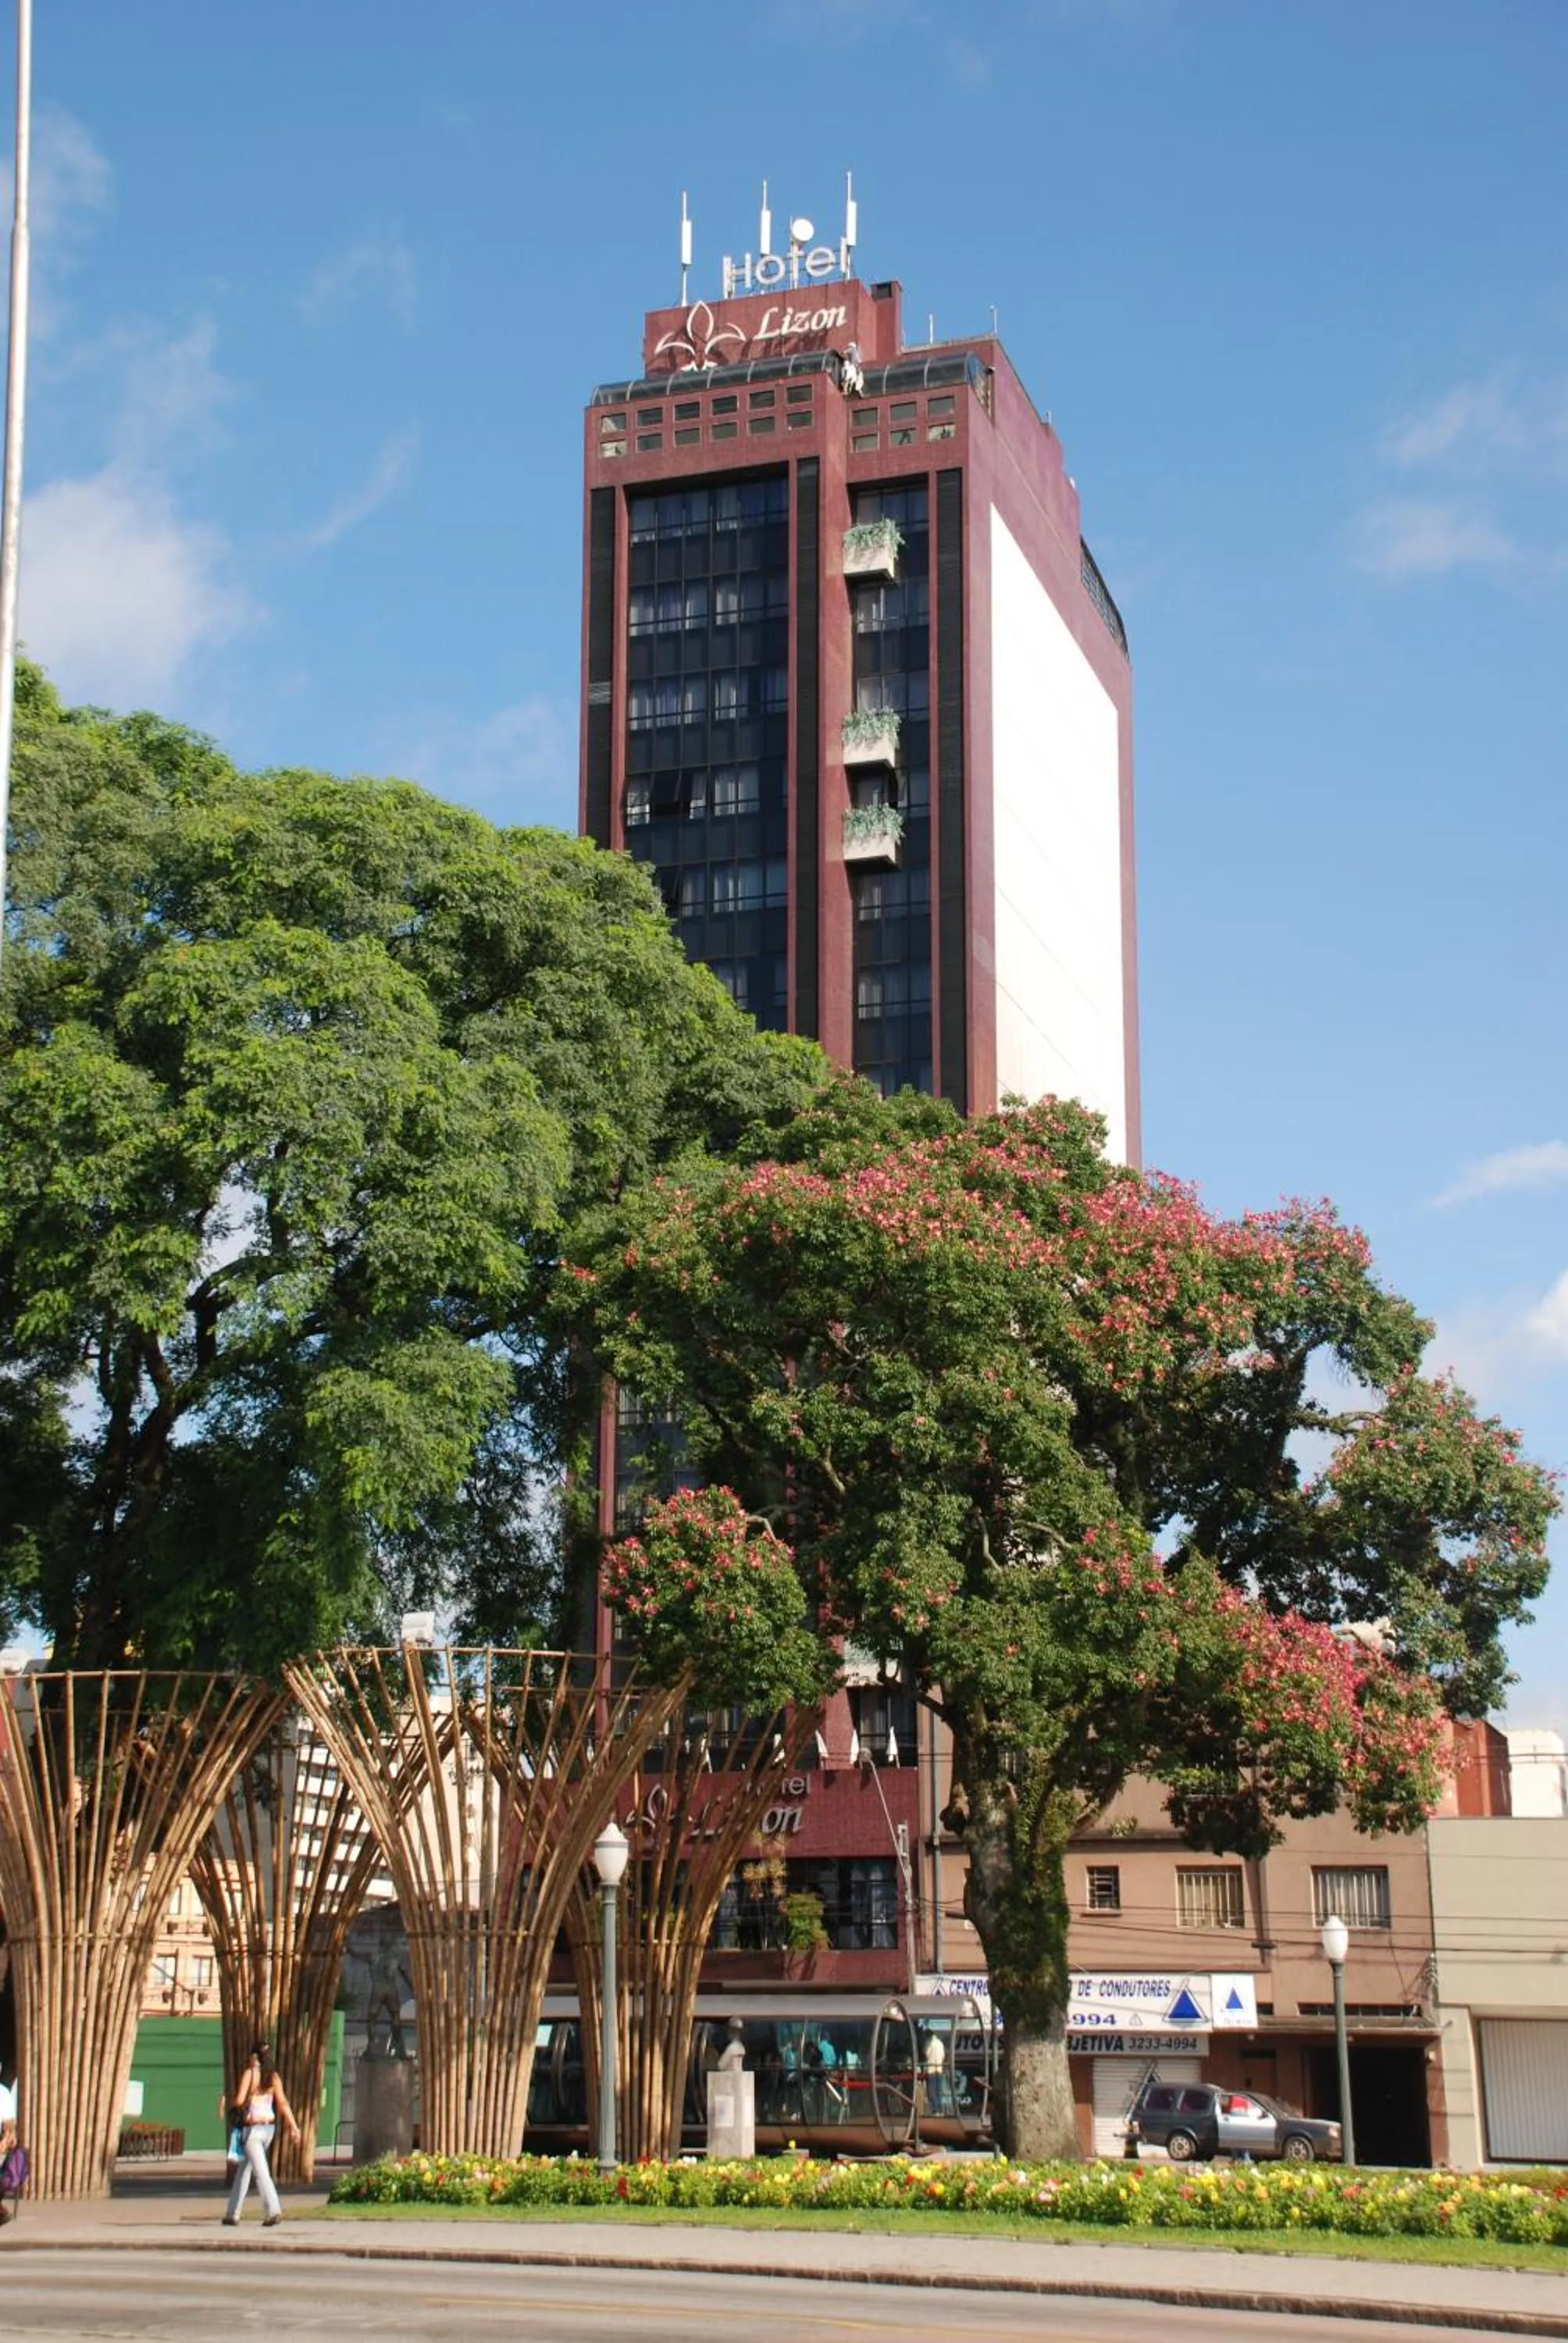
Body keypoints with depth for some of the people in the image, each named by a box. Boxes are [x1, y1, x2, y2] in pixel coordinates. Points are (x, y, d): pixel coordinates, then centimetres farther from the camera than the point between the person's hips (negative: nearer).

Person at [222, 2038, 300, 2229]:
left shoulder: (249, 2073, -9)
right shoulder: (274, 2076, 6)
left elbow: (239, 2101, -15)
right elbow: (282, 2104, 1)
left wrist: (234, 2099, 8)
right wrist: (293, 2126, -2)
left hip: (252, 2128, -6)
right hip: (269, 2127, 6)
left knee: (261, 2171, -11)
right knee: (244, 2170, 17)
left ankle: (273, 2211, -24)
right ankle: (232, 2214, 22)